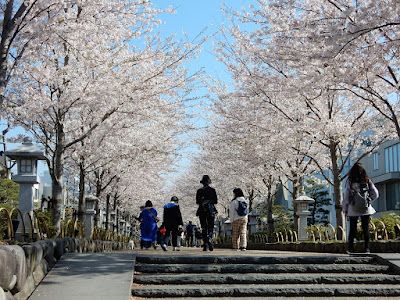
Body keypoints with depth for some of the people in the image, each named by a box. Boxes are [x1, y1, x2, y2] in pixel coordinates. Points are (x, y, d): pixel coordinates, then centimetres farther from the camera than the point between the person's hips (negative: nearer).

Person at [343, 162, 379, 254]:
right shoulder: (367, 181, -3)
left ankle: (351, 249, 10)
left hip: (353, 209, -1)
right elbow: (375, 194, 1)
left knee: (352, 229, 8)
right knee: (366, 228, 9)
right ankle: (366, 248, 10)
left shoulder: (350, 181, -7)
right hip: (366, 209, 1)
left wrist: (345, 209, 5)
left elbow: (346, 196, -4)